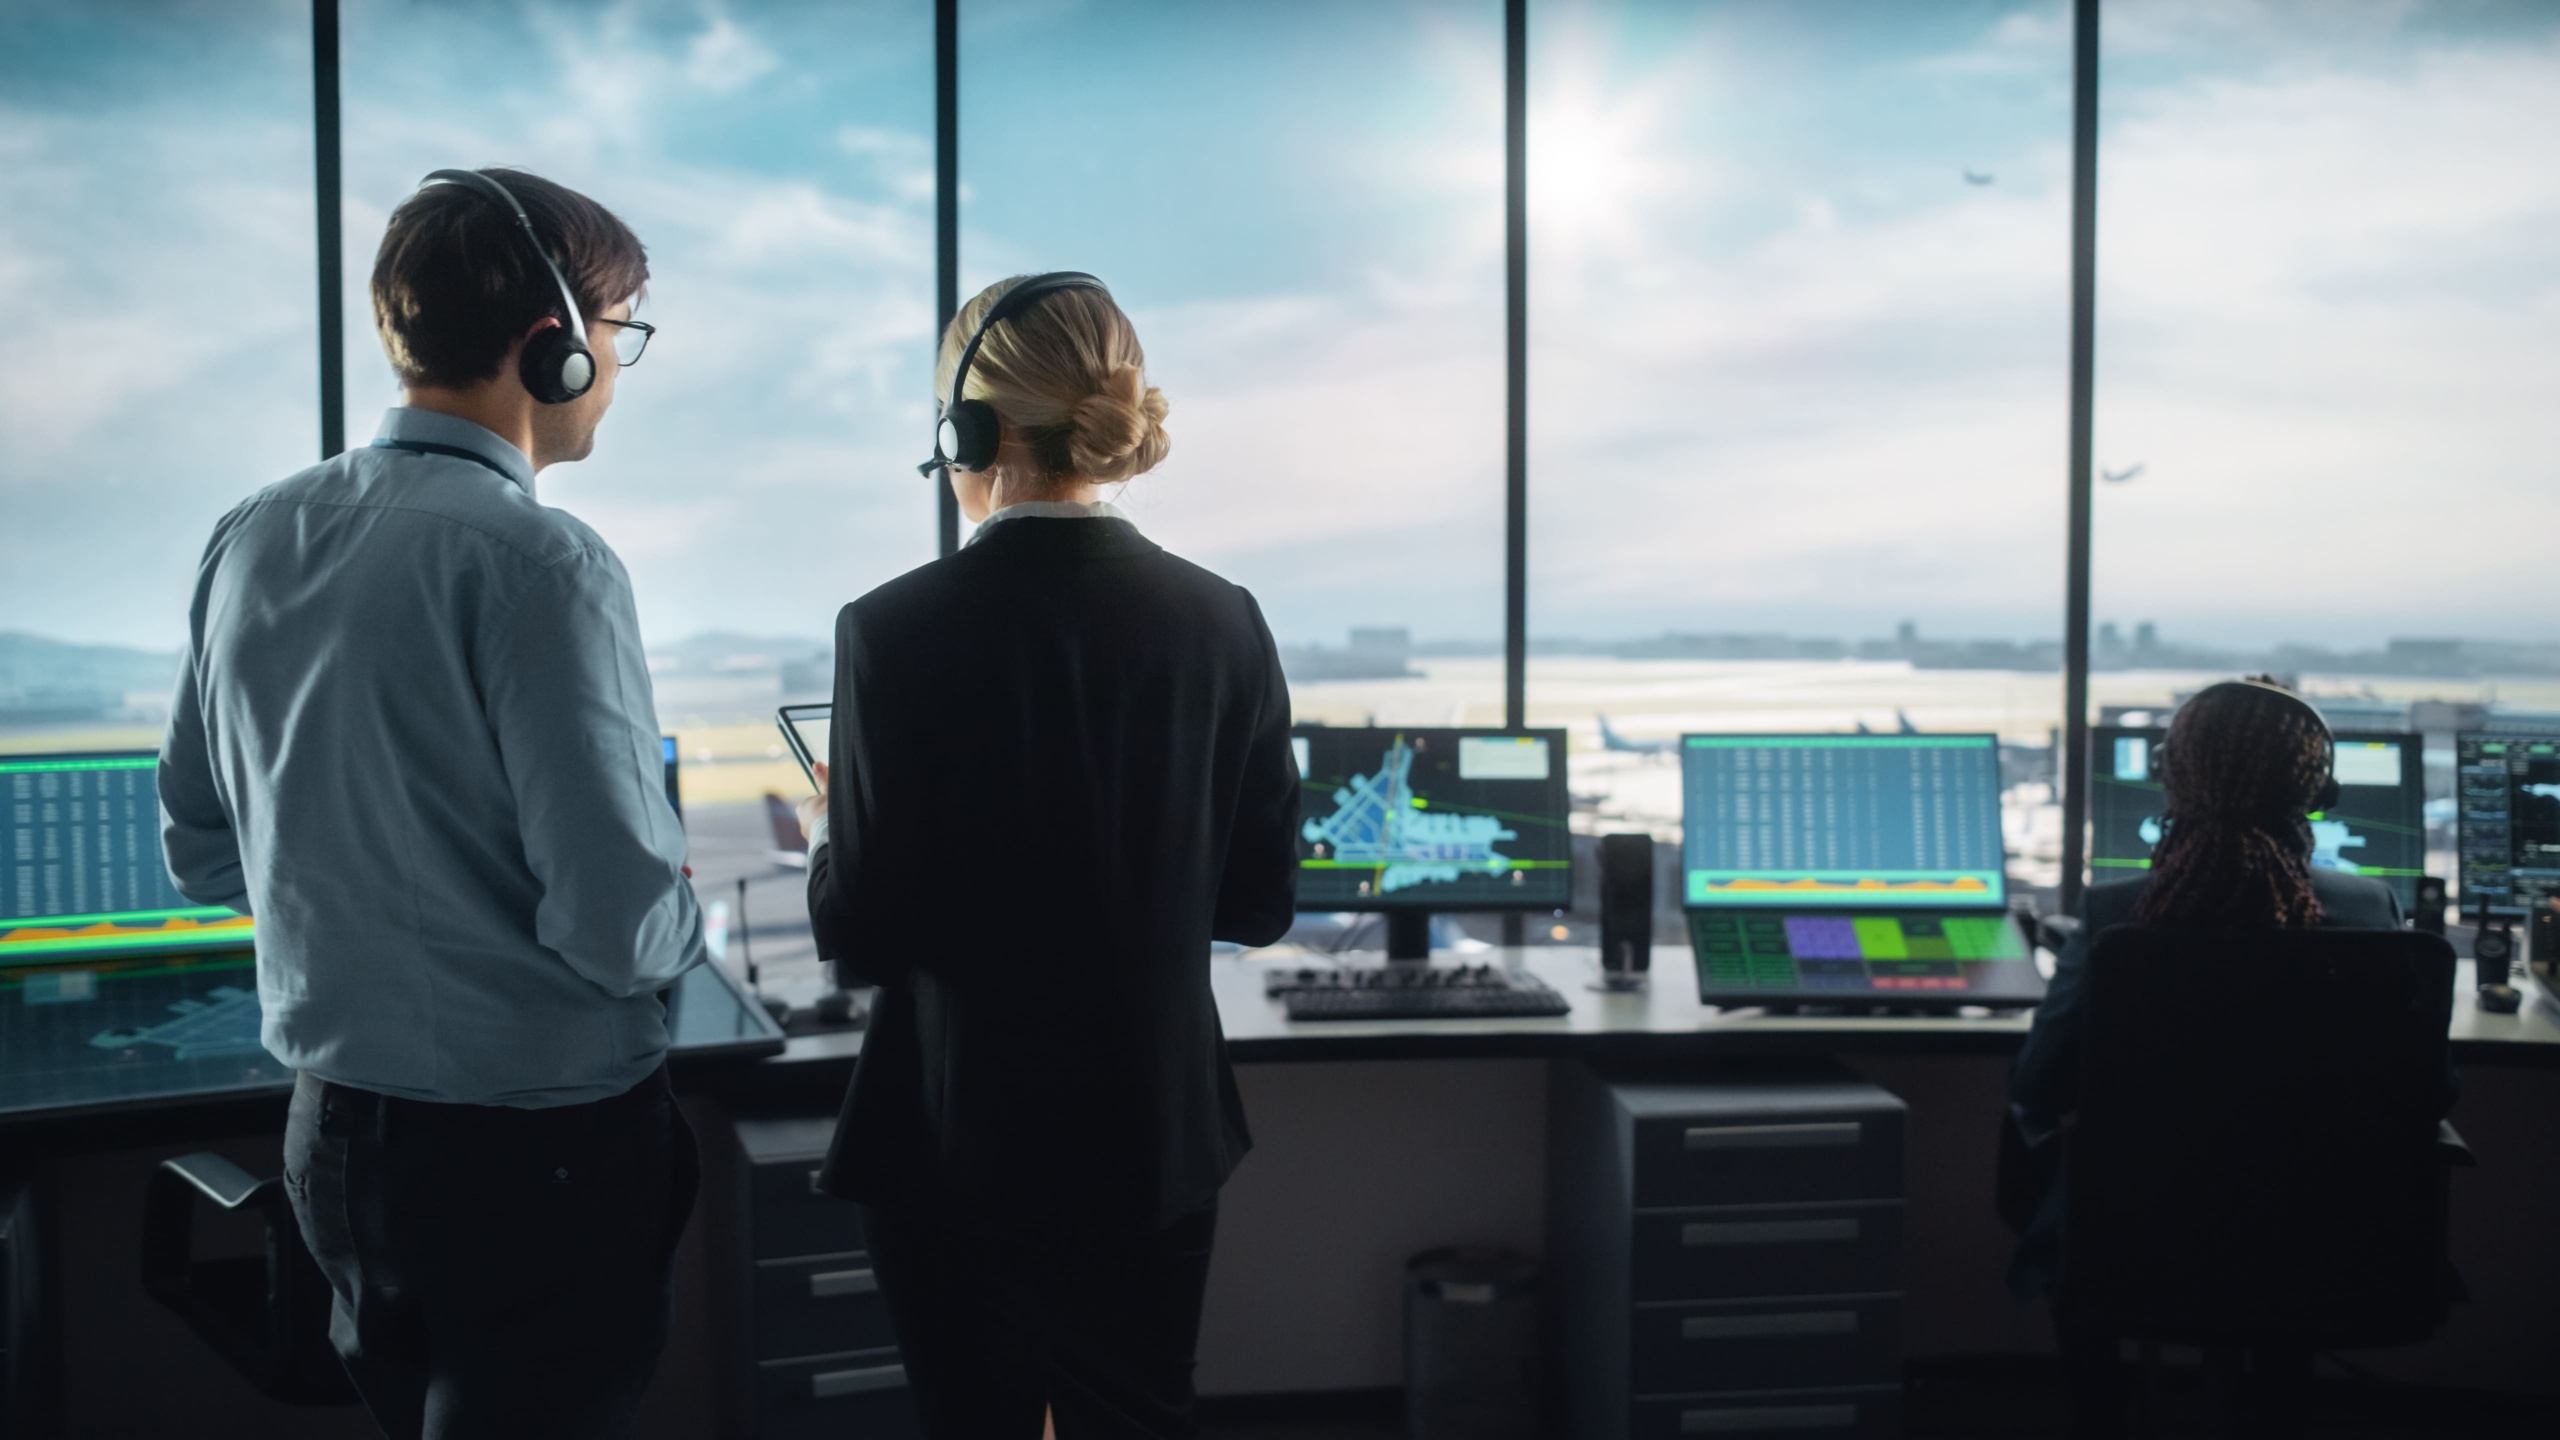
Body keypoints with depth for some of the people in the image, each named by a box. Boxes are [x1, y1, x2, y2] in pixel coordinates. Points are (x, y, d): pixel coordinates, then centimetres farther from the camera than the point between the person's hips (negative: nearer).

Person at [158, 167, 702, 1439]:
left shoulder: (253, 540, 2)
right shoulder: (540, 565, -21)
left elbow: (200, 851, 11)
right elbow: (620, 926, -23)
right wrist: (683, 921, -2)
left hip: (332, 1133, 7)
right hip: (538, 1148, -7)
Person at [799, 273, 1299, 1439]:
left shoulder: (896, 629, -16)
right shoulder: (1221, 621, -5)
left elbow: (862, 936, -12)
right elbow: (1259, 905, 2)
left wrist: (830, 834, 8)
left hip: (958, 1140, -3)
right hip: (1155, 1131, 3)